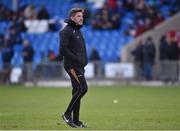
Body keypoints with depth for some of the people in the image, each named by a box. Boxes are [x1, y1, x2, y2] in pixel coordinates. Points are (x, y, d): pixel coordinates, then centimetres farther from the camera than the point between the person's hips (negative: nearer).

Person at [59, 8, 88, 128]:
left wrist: (84, 61, 11)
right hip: (72, 65, -9)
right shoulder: (66, 31, -9)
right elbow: (63, 49, -18)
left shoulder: (78, 31, 21)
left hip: (79, 66, 9)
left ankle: (75, 121, 9)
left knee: (78, 91, 7)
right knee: (83, 88, -18)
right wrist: (77, 60, -19)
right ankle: (67, 114, -9)